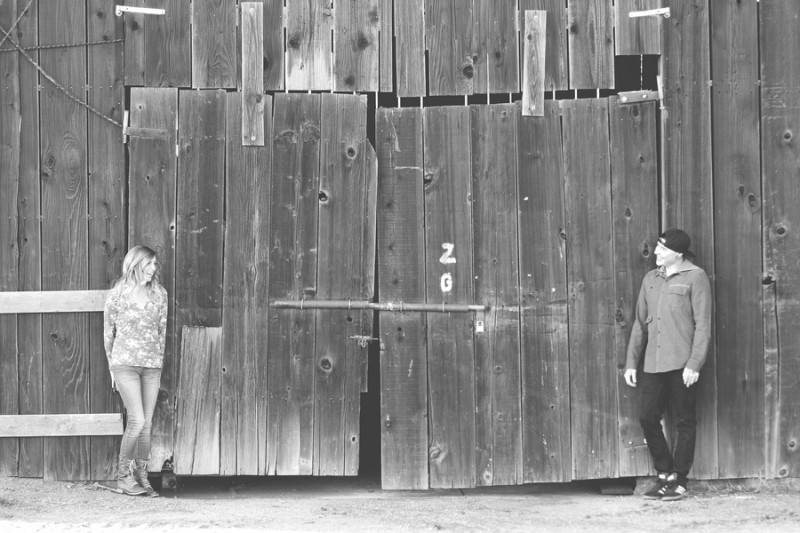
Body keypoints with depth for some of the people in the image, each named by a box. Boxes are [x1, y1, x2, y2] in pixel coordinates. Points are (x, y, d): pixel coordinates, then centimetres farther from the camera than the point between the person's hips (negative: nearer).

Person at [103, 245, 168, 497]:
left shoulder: (159, 294, 6)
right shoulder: (116, 294, -3)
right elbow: (108, 332, 6)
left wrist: (160, 362, 13)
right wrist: (111, 367, 8)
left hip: (152, 365, 4)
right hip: (125, 363, -4)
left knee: (147, 424, 3)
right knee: (137, 421, -12)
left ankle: (142, 476, 13)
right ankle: (123, 475, 2)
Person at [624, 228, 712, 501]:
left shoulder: (695, 277, -2)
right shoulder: (651, 279, 15)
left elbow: (703, 324, -7)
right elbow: (640, 323, 18)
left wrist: (694, 364, -14)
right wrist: (631, 362, 12)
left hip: (682, 364, -6)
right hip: (653, 364, 6)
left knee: (684, 422, 1)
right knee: (648, 418, 2)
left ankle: (680, 481, 9)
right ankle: (665, 475, 16)